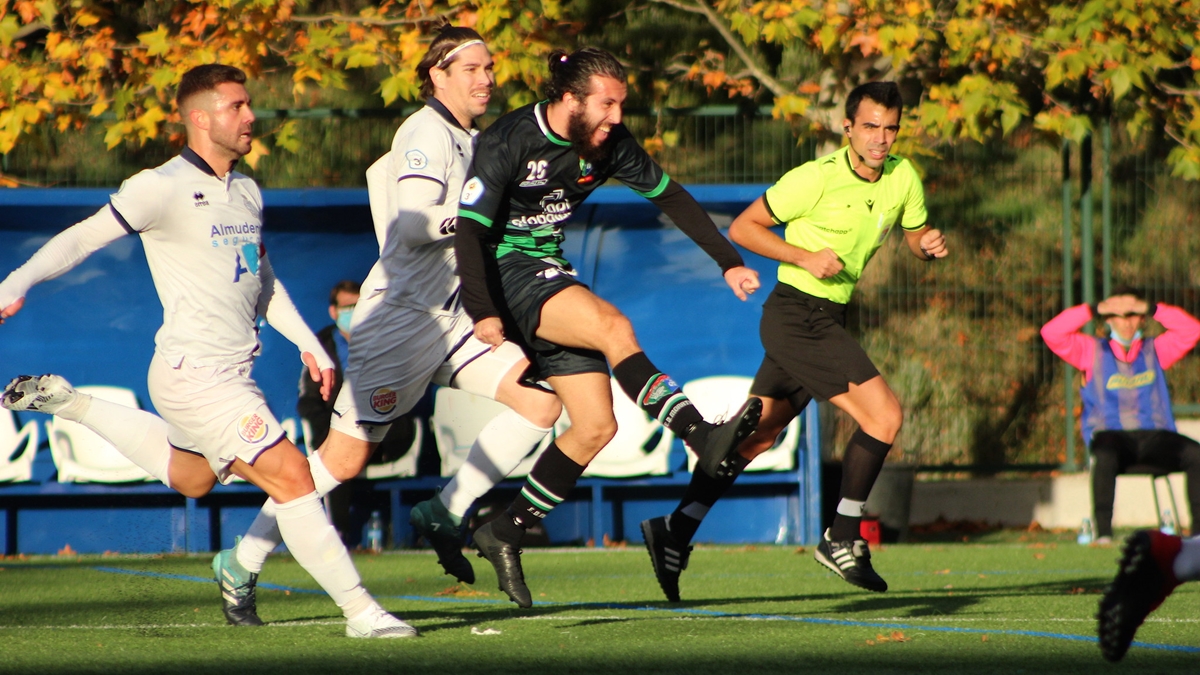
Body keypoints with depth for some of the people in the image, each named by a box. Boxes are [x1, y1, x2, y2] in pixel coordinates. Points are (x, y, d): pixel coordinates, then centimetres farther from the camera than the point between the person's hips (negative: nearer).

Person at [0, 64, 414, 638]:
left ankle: (67, 403, 35)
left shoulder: (248, 192, 11)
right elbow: (83, 238, -14)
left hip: (231, 371, 9)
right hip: (195, 372, -9)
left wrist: (307, 342, 17)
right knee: (291, 477, -14)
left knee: (191, 479, 29)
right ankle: (359, 611, -9)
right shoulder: (164, 188, -14)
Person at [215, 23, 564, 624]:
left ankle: (445, 512, -1)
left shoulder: (467, 140, 15)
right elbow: (414, 224, -25)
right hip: (400, 318, -8)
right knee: (346, 458, -5)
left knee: (541, 398, -10)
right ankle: (243, 561, 10)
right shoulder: (426, 134, -13)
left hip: (449, 317, 8)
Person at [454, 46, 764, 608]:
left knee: (596, 427, -2)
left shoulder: (610, 145, -1)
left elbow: (670, 197, 12)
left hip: (549, 275, 7)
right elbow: (469, 229, -22)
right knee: (613, 327, -31)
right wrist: (482, 313, -35)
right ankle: (702, 437, -42)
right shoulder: (508, 142, -18)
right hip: (504, 272, -7)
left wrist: (729, 262, 8)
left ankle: (505, 533, 8)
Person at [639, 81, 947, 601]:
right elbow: (742, 227, -8)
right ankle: (843, 540, -4)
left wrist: (929, 246, -6)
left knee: (755, 434, 10)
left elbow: (914, 235, 18)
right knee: (883, 414, -14)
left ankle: (676, 531, 15)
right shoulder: (816, 178, -16)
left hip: (827, 319, 8)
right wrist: (806, 256, -20)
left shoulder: (903, 178, 3)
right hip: (796, 315, -8)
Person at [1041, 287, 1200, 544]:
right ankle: (1103, 531, -41)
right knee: (1105, 456, -40)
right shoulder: (1093, 351, 14)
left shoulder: (1155, 350, 19)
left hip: (1155, 438, 2)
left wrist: (1152, 309, 1)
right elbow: (1052, 333, 2)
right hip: (1112, 437, -2)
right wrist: (1095, 310, -1)